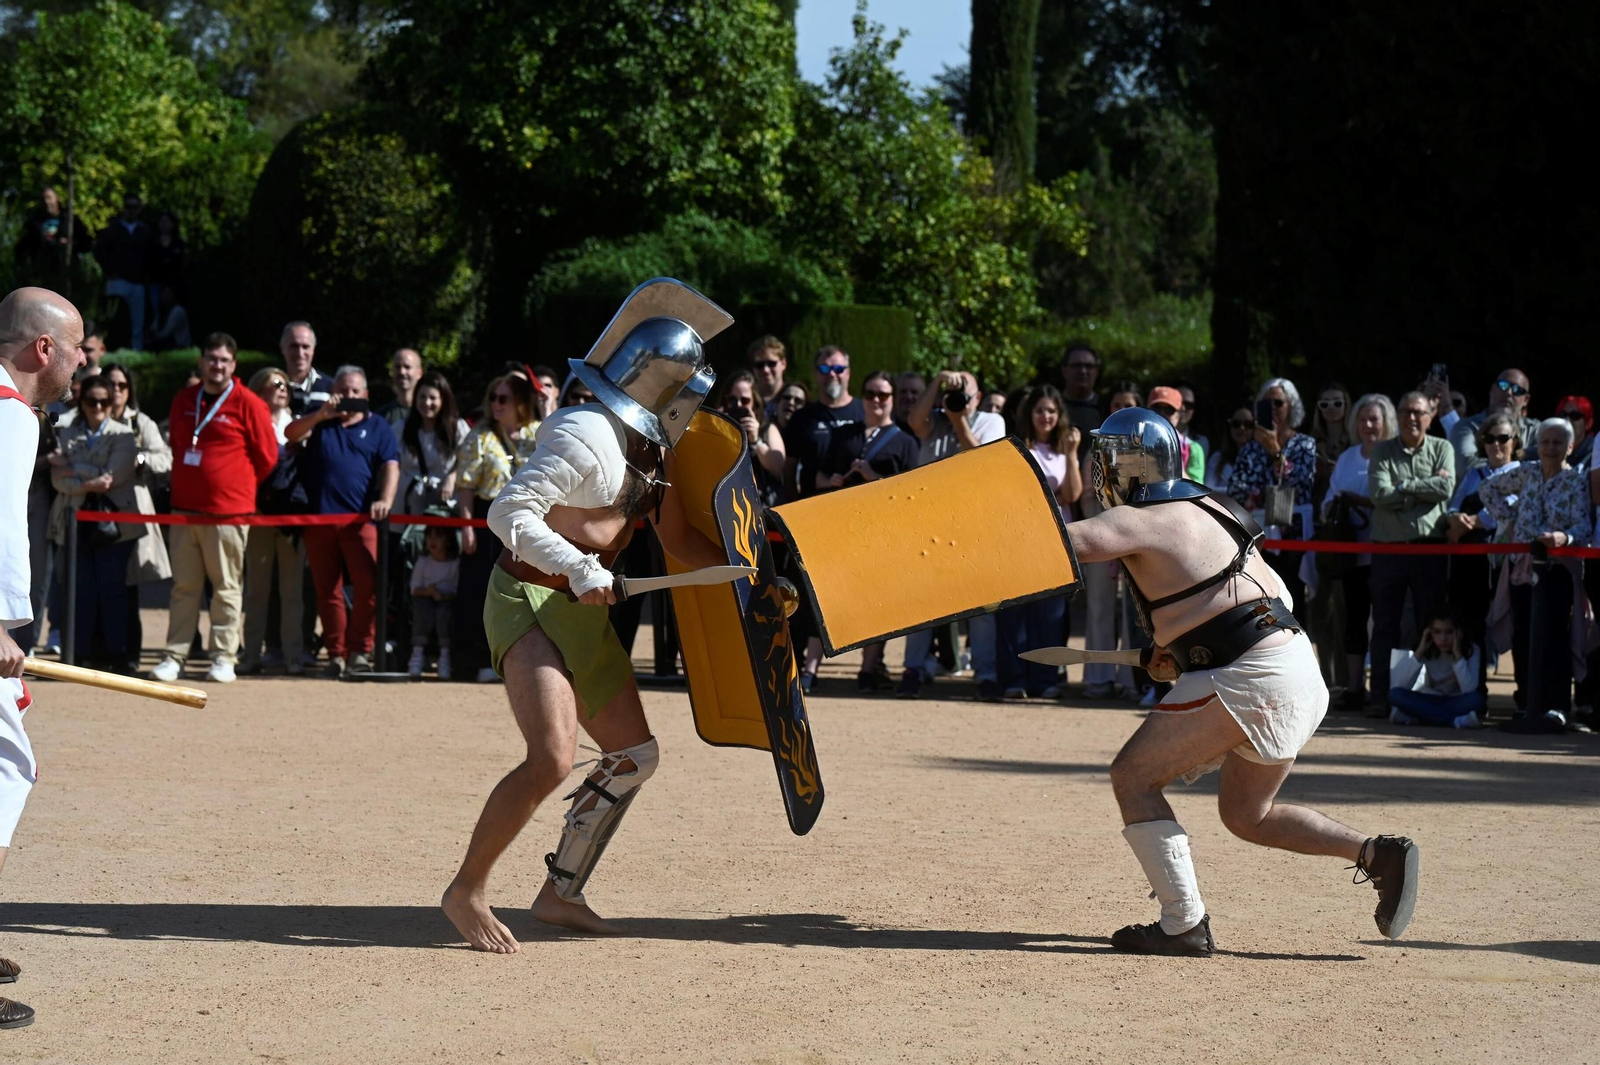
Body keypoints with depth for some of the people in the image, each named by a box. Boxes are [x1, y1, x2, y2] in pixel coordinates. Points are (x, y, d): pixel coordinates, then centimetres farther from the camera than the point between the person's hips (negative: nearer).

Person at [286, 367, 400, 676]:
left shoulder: (377, 427, 15)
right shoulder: (319, 422, 19)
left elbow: (390, 467, 4)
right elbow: (291, 434, 1)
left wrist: (385, 500, -14)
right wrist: (321, 414, -14)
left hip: (361, 518, -2)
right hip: (320, 518, 2)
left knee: (368, 585, -16)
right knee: (327, 590, 3)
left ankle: (360, 650, -7)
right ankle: (336, 653, 10)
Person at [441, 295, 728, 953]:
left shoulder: (654, 449, 11)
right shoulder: (586, 435, -18)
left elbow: (680, 543, 21)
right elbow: (509, 512, -24)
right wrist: (578, 569, -32)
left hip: (585, 613, 10)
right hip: (529, 602, -10)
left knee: (633, 756, 14)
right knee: (551, 759, -24)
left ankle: (559, 894, 22)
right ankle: (466, 892, -10)